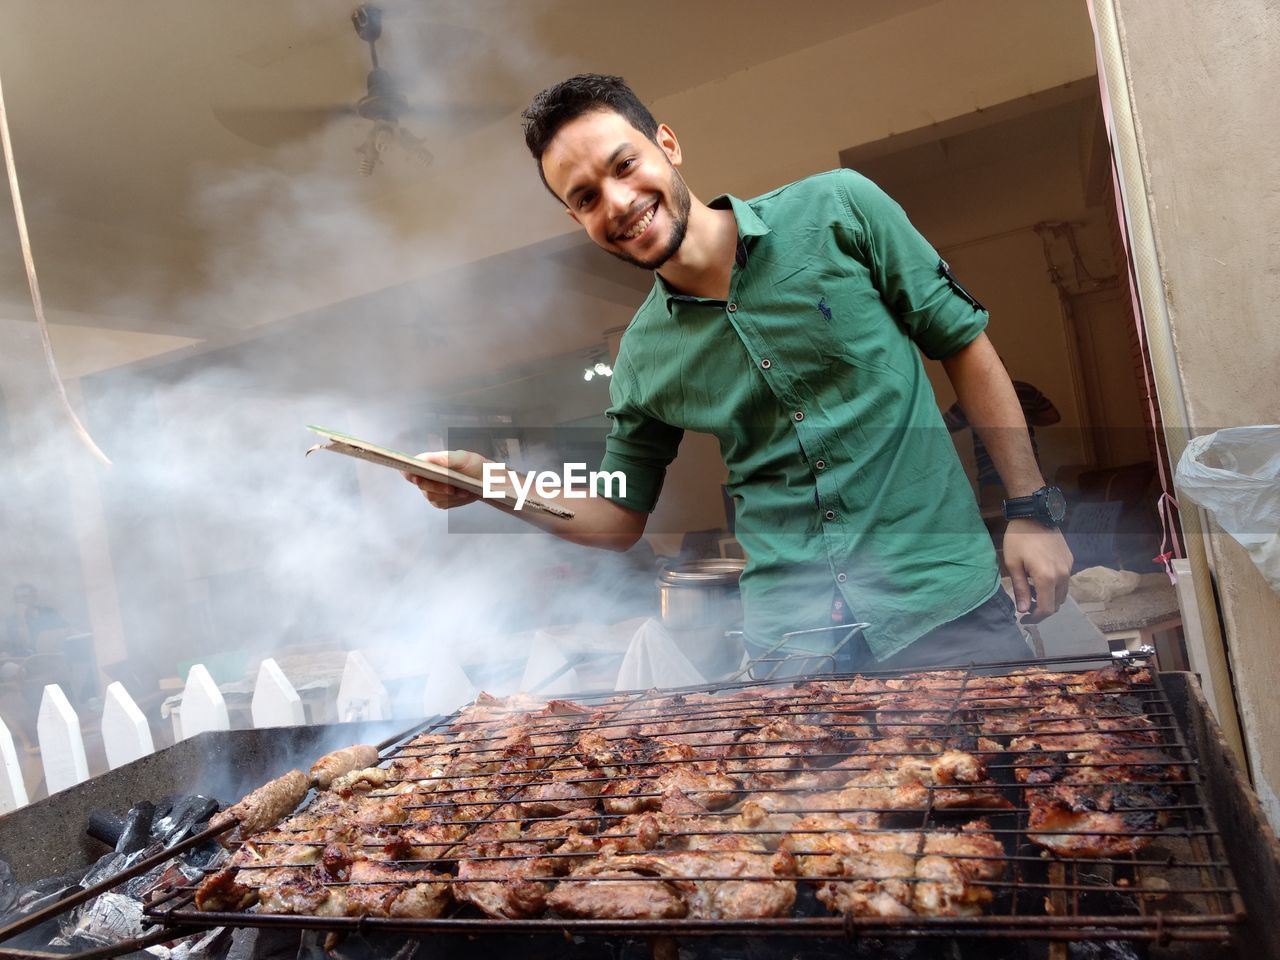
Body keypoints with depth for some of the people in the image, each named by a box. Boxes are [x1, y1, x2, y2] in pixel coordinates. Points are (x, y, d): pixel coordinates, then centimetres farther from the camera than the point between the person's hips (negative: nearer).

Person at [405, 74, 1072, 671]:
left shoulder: (836, 210, -6)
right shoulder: (642, 358, 1)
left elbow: (963, 345, 2)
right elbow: (617, 519, 11)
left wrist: (1032, 509, -1)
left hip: (943, 601, -1)